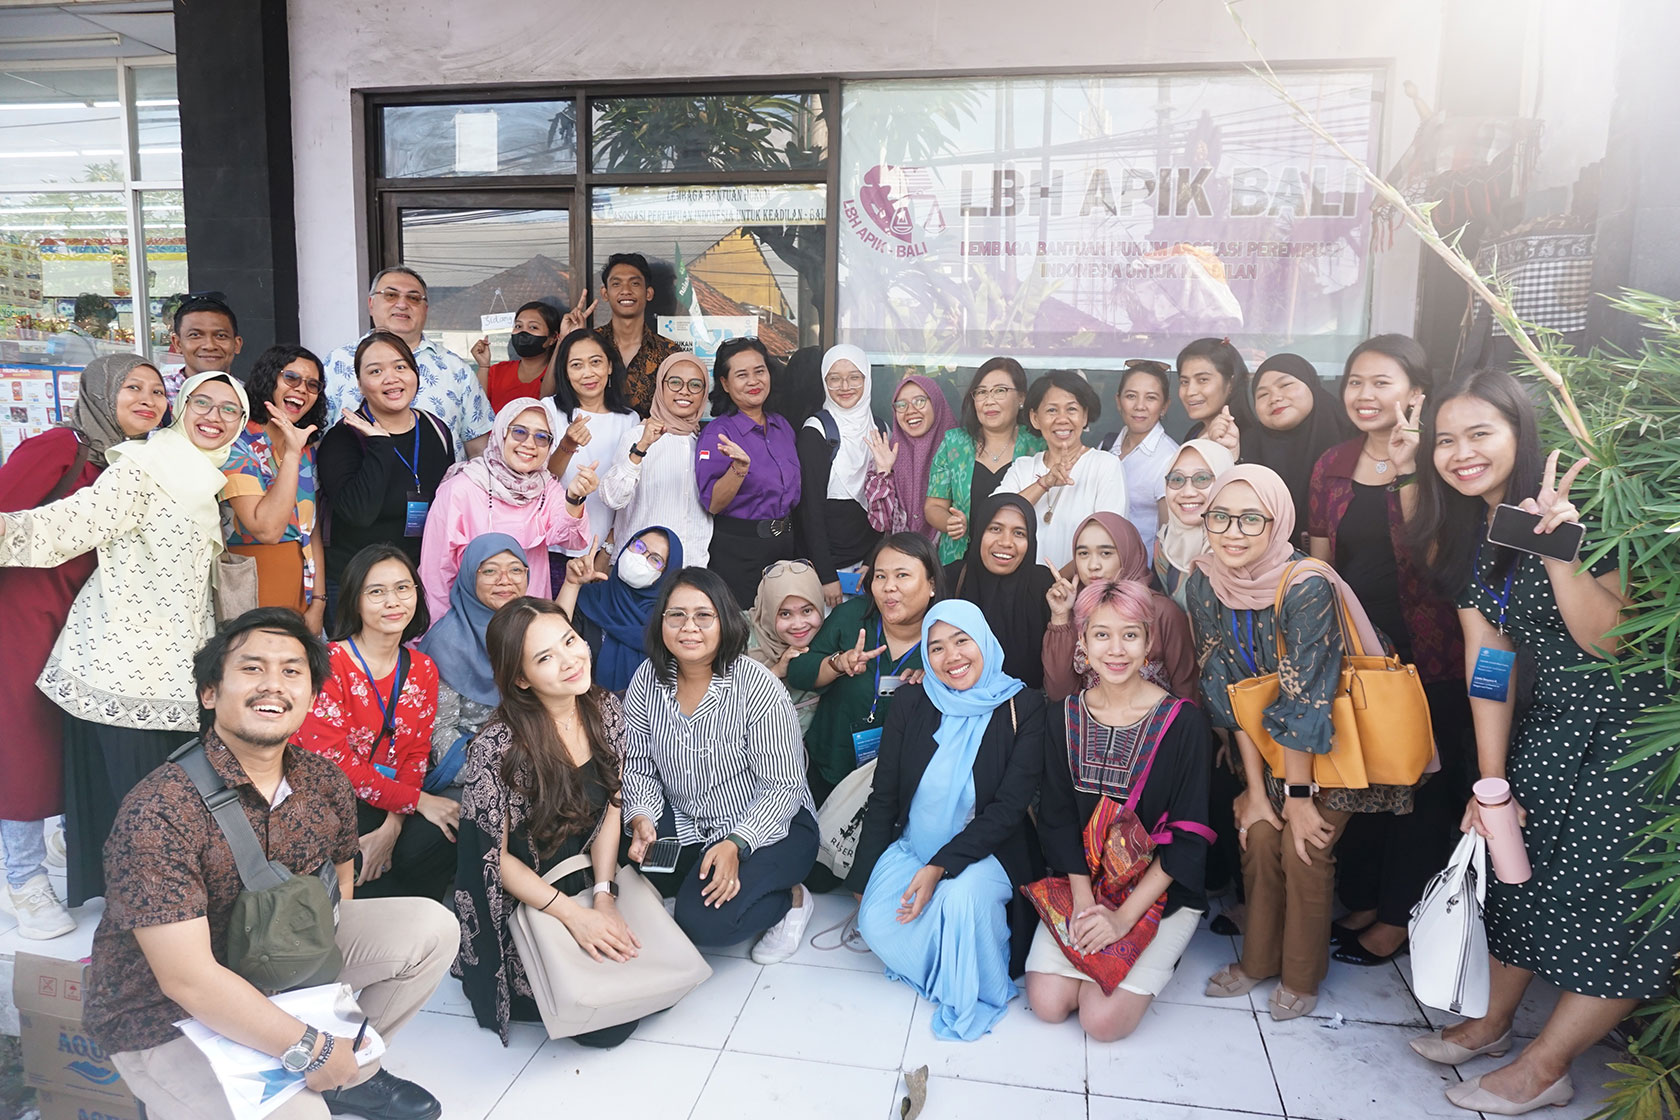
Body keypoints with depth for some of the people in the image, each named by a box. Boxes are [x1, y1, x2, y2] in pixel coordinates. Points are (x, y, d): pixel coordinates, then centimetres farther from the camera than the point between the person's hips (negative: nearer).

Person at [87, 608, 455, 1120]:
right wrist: (310, 1049, -22)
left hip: (279, 963, 7)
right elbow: (186, 980, -28)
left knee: (431, 927, -3)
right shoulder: (159, 812, -27)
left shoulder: (326, 784, -7)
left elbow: (339, 882, 8)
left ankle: (351, 1076, 14)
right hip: (167, 1018, -7)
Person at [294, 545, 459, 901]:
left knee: (436, 840, -26)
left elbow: (416, 755, 3)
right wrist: (417, 801, -18)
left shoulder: (422, 669, 8)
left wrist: (392, 826, -16)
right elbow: (332, 761, -16)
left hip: (391, 808, 4)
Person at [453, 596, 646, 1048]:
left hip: (590, 886, 5)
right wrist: (575, 915, -19)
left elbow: (611, 807, 2)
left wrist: (603, 899, -8)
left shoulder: (605, 711, -7)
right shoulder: (496, 748, -24)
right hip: (522, 906, -5)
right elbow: (495, 857, -16)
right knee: (608, 1022, -12)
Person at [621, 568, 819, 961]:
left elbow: (784, 786, -18)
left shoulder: (758, 687, -21)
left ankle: (792, 899, 4)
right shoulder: (648, 679, -6)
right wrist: (641, 819, -20)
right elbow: (638, 766, 0)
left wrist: (736, 844, -30)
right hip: (685, 823, 6)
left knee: (705, 919, -25)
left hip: (769, 826, -5)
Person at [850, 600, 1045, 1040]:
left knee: (962, 896, -34)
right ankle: (947, 968, 4)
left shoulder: (1024, 709, -10)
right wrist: (862, 884, 0)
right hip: (911, 847, 3)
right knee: (876, 922, -24)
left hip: (984, 853, -3)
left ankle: (973, 989, -5)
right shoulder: (912, 705, -2)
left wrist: (941, 867, -23)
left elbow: (1008, 808, -15)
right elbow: (883, 798, 3)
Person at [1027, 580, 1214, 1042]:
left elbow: (1188, 834, -13)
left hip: (1162, 890, -3)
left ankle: (1158, 954, 14)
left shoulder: (1183, 722, -13)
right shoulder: (1064, 718, -1)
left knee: (1103, 1018, -15)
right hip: (1082, 881, 3)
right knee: (1047, 1002, -10)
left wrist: (1125, 916, -18)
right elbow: (1057, 817, 0)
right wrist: (1083, 899, -14)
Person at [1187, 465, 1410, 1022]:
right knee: (1260, 836, -3)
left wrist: (1298, 794, -17)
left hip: (1336, 738, -4)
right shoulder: (1206, 581, -14)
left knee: (1304, 847, -8)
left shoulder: (1307, 586, -30)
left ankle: (1302, 976, 14)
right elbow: (1227, 688, -9)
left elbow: (1306, 704, -25)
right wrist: (1255, 787, -9)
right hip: (1269, 737, 5)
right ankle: (1258, 959, 19)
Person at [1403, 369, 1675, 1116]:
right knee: (1518, 866, 13)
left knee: (1605, 894, -2)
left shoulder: (1581, 509, -19)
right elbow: (1488, 663, 2)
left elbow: (1607, 640, -22)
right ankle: (1492, 1021, 32)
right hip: (1555, 725, 7)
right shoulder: (1464, 536, 1)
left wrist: (1558, 549, -36)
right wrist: (1491, 782, 1)